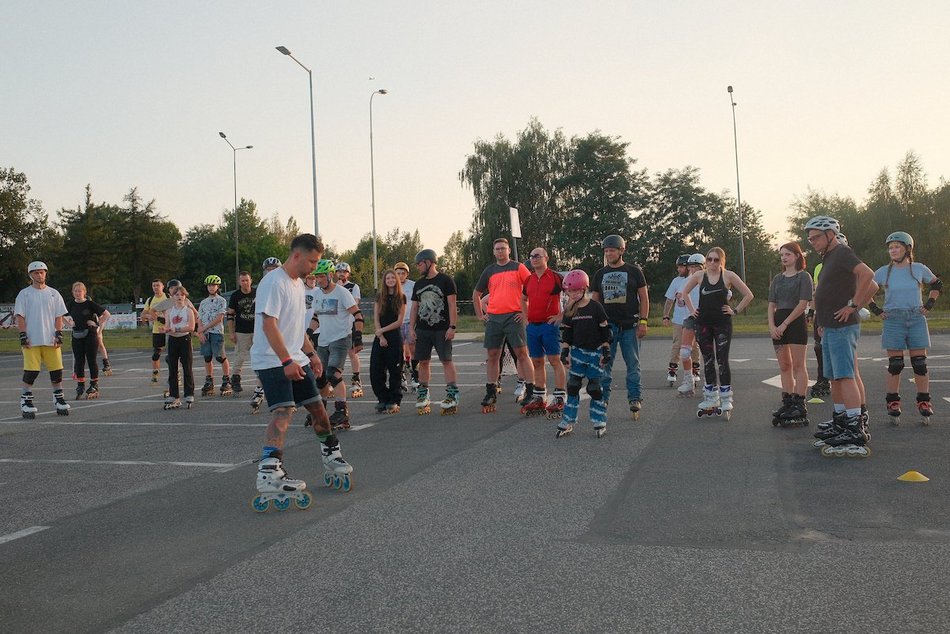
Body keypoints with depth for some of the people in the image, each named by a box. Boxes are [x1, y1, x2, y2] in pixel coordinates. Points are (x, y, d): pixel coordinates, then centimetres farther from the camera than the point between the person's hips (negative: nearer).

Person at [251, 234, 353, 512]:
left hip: (295, 360, 9)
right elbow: (269, 324, -23)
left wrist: (310, 353, 22)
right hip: (272, 361, -9)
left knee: (317, 407, 13)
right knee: (284, 411, -23)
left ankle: (332, 458, 31)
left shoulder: (298, 283, 16)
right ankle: (269, 474, -29)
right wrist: (286, 361, -28)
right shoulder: (274, 282, -15)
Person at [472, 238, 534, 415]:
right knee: (492, 355, 7)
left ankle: (530, 393, -6)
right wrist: (480, 314, 15)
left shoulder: (518, 267, 2)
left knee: (521, 353, -7)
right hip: (493, 319, 4)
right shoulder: (489, 271, 14)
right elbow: (476, 293, 24)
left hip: (514, 317, -4)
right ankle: (491, 394, 16)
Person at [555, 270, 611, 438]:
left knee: (595, 388, -1)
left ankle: (599, 423, 9)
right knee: (572, 386, 1)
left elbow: (605, 331, -4)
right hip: (577, 352, 3)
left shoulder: (595, 307, -8)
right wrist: (565, 351, 0)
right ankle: (567, 422, 8)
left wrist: (606, 352, -7)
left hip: (595, 352, -3)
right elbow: (566, 333, 9)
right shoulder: (570, 311, 3)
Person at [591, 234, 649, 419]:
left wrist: (643, 321, -6)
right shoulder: (600, 274, 11)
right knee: (604, 364, 3)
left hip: (630, 325, -2)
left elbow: (644, 297, 3)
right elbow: (594, 300, 15)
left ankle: (635, 398, 9)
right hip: (607, 325, 2)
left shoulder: (633, 271, 3)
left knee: (633, 364, 2)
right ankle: (602, 398, 10)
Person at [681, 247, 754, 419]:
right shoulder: (699, 275, 3)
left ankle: (726, 402, -1)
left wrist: (735, 310, -4)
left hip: (723, 323, -3)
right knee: (707, 361, 9)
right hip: (703, 323, 3)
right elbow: (685, 292, 19)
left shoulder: (728, 276, -3)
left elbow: (748, 295, 1)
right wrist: (692, 309, 10)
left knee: (722, 361, -6)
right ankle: (711, 401, 17)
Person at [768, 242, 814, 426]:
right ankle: (787, 403, 13)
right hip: (778, 325, 6)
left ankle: (799, 406, -6)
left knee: (798, 365, -6)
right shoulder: (777, 279, 16)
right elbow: (772, 304, 12)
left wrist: (785, 324, -14)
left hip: (796, 322, -6)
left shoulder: (803, 276, -2)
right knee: (784, 366, 8)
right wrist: (772, 325, -4)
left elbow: (803, 304, -10)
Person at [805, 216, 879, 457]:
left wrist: (853, 305, -23)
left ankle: (856, 431, -17)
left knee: (845, 376, -14)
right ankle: (840, 425, 22)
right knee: (834, 378, 14)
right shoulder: (829, 258, 19)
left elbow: (867, 274, -28)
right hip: (830, 328, 11)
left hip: (842, 328, -11)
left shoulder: (842, 253, -10)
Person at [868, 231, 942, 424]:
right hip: (893, 321, -1)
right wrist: (876, 310, 2)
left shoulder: (919, 269, 4)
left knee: (920, 364, 1)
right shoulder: (883, 272, 1)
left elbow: (937, 284, 19)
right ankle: (893, 404, 6)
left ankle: (924, 403, 9)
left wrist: (929, 305, 8)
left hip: (917, 319, 1)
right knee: (895, 365, 0)